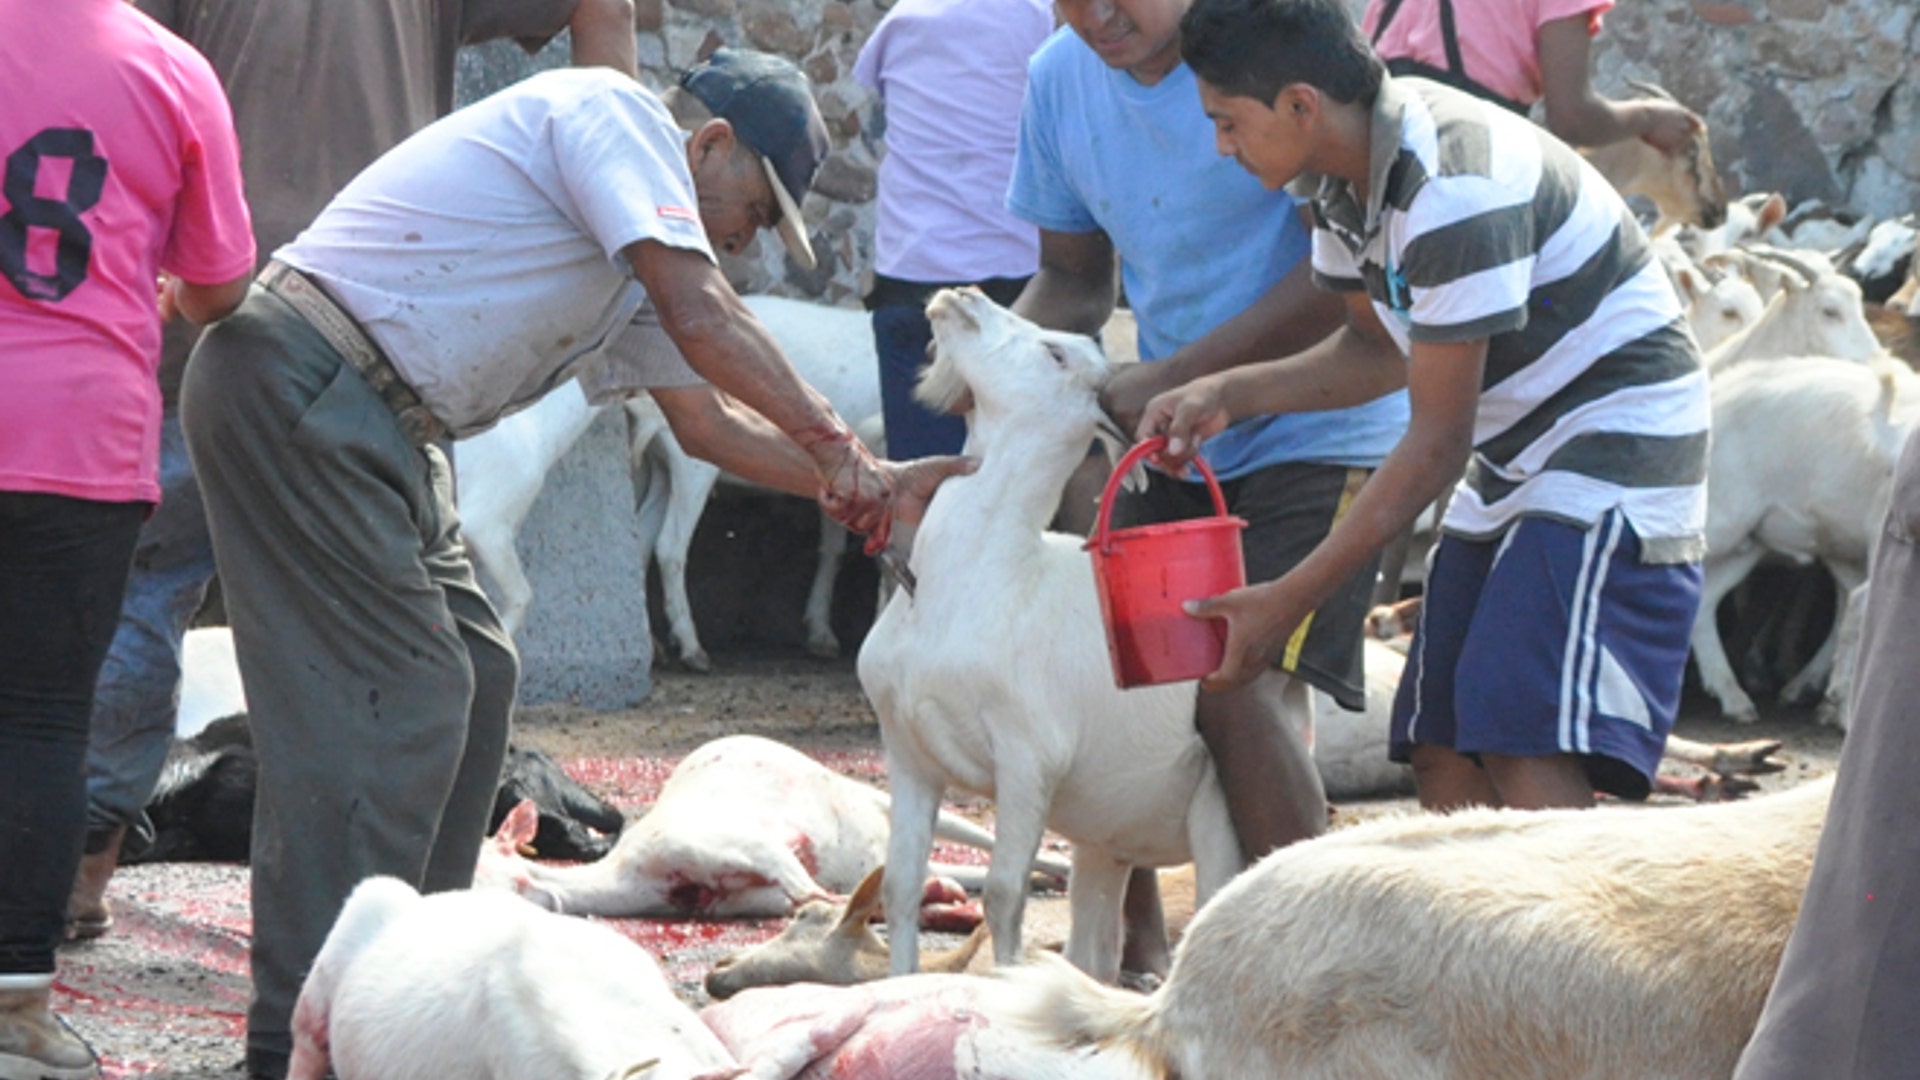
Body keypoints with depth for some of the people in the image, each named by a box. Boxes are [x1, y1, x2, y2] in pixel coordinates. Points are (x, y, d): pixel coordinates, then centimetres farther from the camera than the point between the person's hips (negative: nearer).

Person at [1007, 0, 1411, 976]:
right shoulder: (1060, 81, 1)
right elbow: (1072, 278, 13)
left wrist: (1172, 378, -23)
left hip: (1319, 429, -7)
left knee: (1244, 689, -21)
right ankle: (1137, 953, 21)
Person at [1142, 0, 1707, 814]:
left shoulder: (1453, 190, -28)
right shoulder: (1345, 172, 0)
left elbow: (1437, 441, -23)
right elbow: (1381, 347, 16)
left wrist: (1290, 600, -20)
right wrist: (1227, 395, -1)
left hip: (1615, 446, -10)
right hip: (1512, 465, 10)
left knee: (1526, 754, -21)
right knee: (1442, 753, 5)